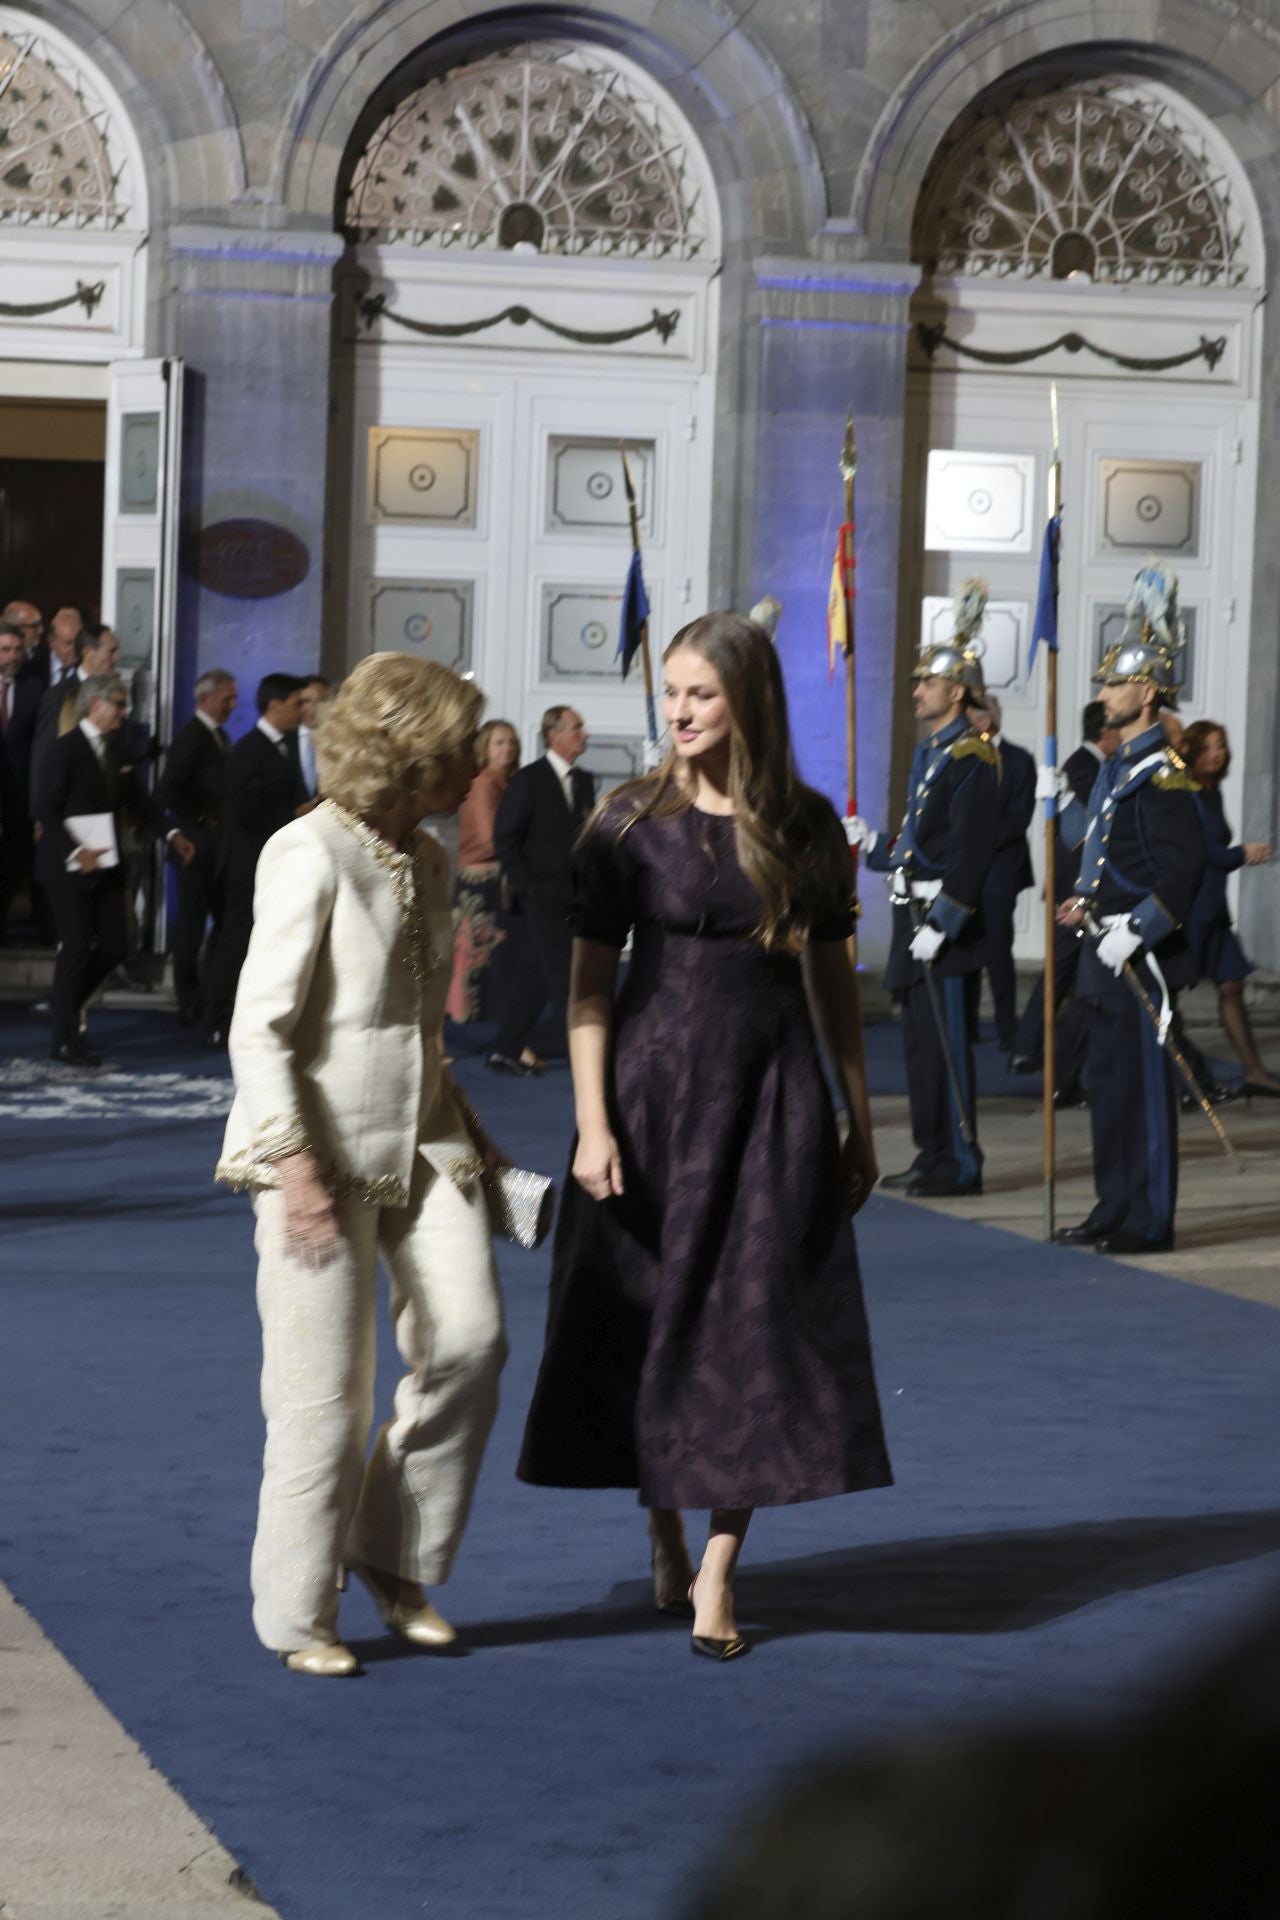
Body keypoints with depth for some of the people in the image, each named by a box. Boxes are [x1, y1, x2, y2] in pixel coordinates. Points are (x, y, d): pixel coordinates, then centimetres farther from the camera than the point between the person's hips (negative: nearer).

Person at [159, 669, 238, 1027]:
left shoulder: (219, 736, 14)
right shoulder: (190, 737, -14)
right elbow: (169, 792, -21)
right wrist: (202, 822, -15)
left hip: (219, 842, 9)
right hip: (198, 843, -9)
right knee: (192, 921, -1)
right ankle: (189, 1004, 6)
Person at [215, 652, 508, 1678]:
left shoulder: (427, 862, 12)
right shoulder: (310, 854, -12)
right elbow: (259, 1027, -16)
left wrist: (463, 1126, 15)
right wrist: (294, 1163, -22)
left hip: (420, 1140, 7)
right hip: (323, 1144, -7)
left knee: (467, 1340, -6)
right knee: (327, 1391, -1)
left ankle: (397, 1559, 14)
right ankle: (299, 1615, 14)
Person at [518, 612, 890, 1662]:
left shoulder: (807, 825, 2)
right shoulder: (632, 820, -4)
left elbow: (833, 975, 9)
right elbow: (589, 982, -4)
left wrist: (859, 1121, 9)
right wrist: (592, 1124, -11)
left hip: (771, 1095, 1)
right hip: (652, 1081, -1)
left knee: (752, 1322, -1)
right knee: (651, 1319, 7)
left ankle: (717, 1577, 5)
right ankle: (665, 1545, 27)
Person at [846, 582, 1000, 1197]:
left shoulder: (973, 758, -13)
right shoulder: (928, 754, 17)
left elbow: (970, 852, -19)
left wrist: (943, 921, -22)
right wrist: (874, 846, 12)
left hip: (948, 927, -10)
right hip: (914, 919, 10)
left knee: (947, 1043, -7)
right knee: (920, 1042, 13)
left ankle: (960, 1166, -3)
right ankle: (933, 1155, 20)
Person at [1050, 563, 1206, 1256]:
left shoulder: (1163, 770, -15)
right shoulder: (1120, 764, 15)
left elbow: (1184, 864, -21)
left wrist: (1136, 928, -23)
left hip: (1141, 956, -10)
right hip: (1108, 951, 10)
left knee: (1142, 1082, -4)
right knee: (1109, 1081, 13)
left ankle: (1148, 1220, 1)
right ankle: (1115, 1210, 21)